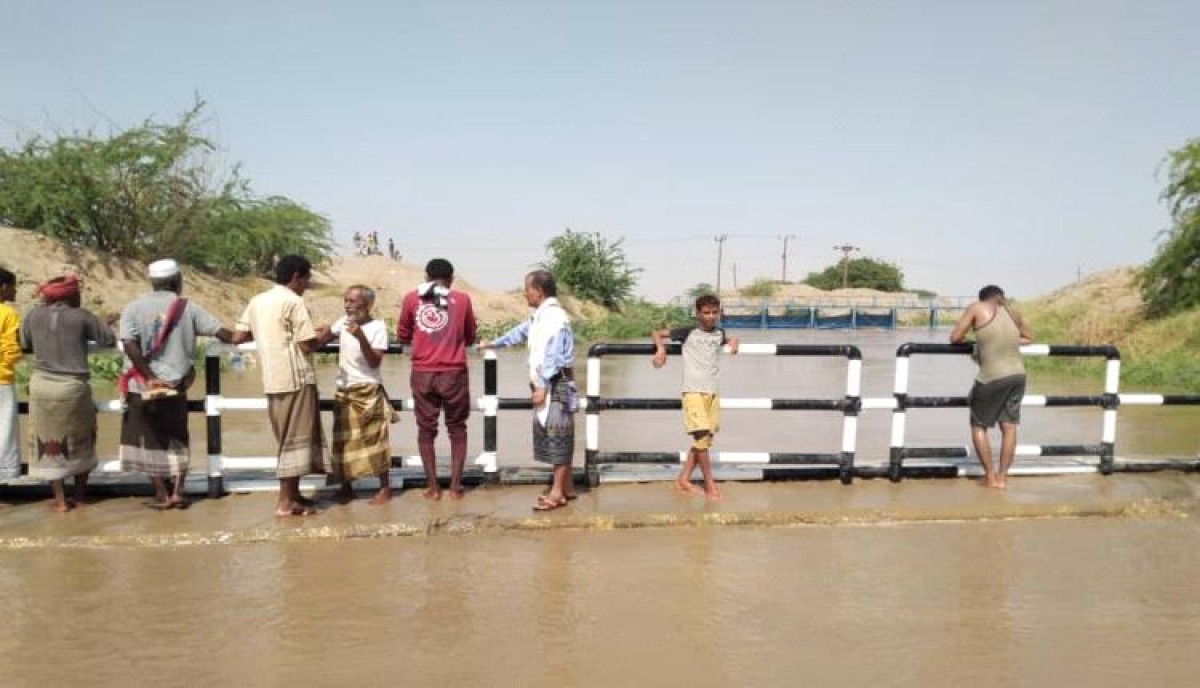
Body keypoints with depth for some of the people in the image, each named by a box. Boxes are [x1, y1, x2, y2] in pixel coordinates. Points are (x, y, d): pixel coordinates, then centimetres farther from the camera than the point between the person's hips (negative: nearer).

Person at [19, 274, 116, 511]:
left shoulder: (34, 315, 1)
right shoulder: (81, 316, -8)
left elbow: (24, 344, 12)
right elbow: (110, 340, -5)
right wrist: (86, 336, 13)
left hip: (42, 385, 2)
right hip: (73, 387, -2)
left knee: (50, 443, 11)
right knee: (79, 441, 17)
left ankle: (61, 500, 12)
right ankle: (80, 495, 23)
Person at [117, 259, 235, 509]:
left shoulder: (134, 307, -2)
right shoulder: (187, 307, -1)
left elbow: (129, 345, -15)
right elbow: (222, 332, -5)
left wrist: (150, 377, -14)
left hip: (142, 387, -1)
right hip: (175, 386, 1)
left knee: (149, 442, 10)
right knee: (177, 441, 15)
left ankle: (162, 495, 10)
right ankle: (177, 492, 8)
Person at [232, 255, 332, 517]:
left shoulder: (257, 301, 11)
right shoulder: (294, 302, -12)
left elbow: (238, 337, 10)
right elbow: (308, 345, -15)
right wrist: (325, 336, 5)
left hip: (273, 379, 8)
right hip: (295, 378, -8)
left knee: (288, 438, 16)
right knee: (296, 439, -1)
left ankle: (293, 494, 23)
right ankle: (286, 502, 1)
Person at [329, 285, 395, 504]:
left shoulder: (377, 327, -10)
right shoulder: (343, 322, 4)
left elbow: (375, 362, -17)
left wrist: (360, 336, -26)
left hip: (369, 391, -5)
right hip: (344, 391, 5)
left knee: (374, 440, -2)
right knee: (343, 441, 7)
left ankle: (385, 488, 7)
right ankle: (346, 487, 18)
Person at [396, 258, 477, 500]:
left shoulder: (411, 298, 3)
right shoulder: (462, 299, 2)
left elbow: (402, 336, 11)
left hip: (423, 374, 1)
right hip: (454, 373, 0)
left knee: (426, 429, 11)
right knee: (457, 428, 12)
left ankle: (433, 487, 13)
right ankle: (455, 486, 12)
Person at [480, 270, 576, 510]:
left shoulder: (555, 315, -16)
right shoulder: (540, 316, 15)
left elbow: (553, 356, -21)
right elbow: (520, 331, 32)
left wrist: (543, 387, -22)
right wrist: (493, 343, 43)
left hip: (556, 385, -10)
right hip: (546, 385, 10)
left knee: (558, 435, -5)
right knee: (556, 436, 13)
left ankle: (557, 493, -1)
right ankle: (566, 487, 21)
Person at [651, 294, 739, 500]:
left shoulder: (719, 334, 13)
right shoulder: (688, 332, -2)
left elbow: (730, 339, 36)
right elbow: (657, 333, 2)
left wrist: (733, 342, 13)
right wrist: (661, 348, -16)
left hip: (712, 393, 6)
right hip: (694, 392, -6)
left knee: (705, 440, 6)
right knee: (701, 436, -11)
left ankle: (683, 479, 17)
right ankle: (710, 484, 0)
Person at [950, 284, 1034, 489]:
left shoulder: (976, 308, -3)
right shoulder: (1013, 314, 12)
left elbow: (955, 338, -6)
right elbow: (1029, 338, 28)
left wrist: (965, 339, 15)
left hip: (992, 378, -5)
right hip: (1018, 375, 5)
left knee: (978, 425, 11)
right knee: (1009, 427, 10)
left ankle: (990, 475, 10)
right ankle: (1002, 476, 12)